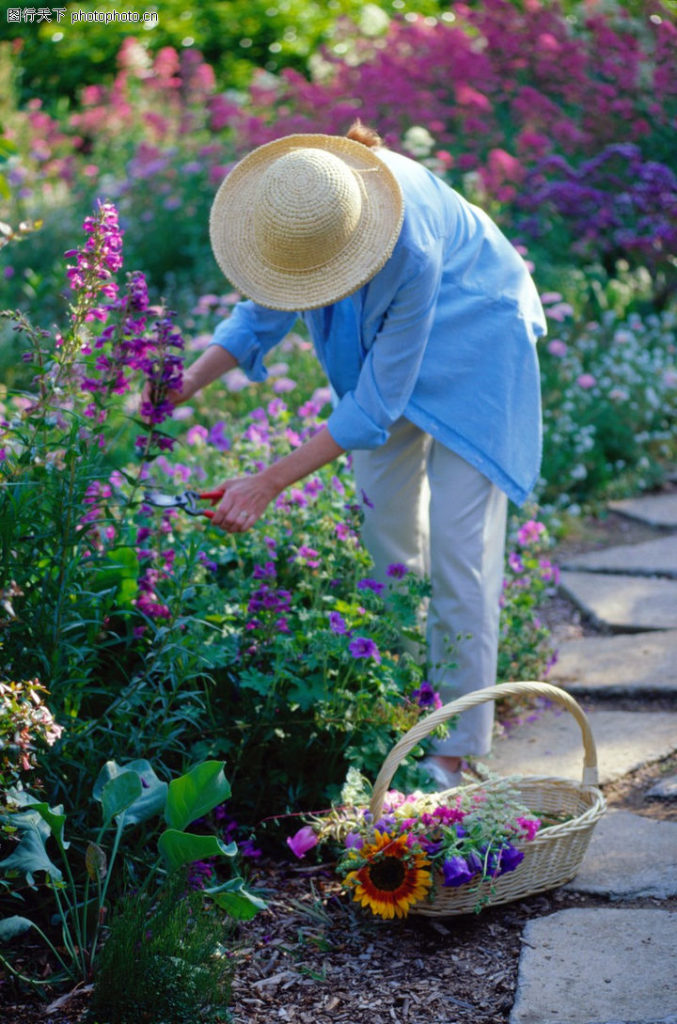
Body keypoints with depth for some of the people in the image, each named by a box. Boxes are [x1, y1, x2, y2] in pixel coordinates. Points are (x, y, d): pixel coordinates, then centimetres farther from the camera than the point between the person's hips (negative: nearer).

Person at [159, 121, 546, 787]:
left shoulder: (412, 250, -42)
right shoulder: (290, 198, -25)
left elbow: (377, 402, -33)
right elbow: (264, 310, -7)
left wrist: (269, 483, -32)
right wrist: (188, 382, -22)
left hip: (468, 338, -6)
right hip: (374, 335, 6)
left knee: (457, 544, -9)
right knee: (385, 531, 10)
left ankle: (455, 751, -2)